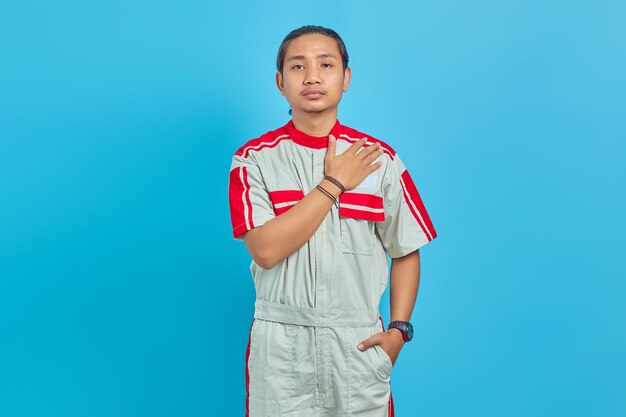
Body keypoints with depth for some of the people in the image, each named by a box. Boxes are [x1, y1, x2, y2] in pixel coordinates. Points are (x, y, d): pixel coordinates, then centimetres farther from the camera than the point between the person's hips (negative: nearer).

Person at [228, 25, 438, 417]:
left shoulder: (380, 158, 0)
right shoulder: (254, 158, -3)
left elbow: (405, 252, 6)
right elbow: (266, 250, -15)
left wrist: (399, 329, -5)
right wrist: (334, 183, -12)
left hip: (359, 341, 1)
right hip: (279, 343, -1)